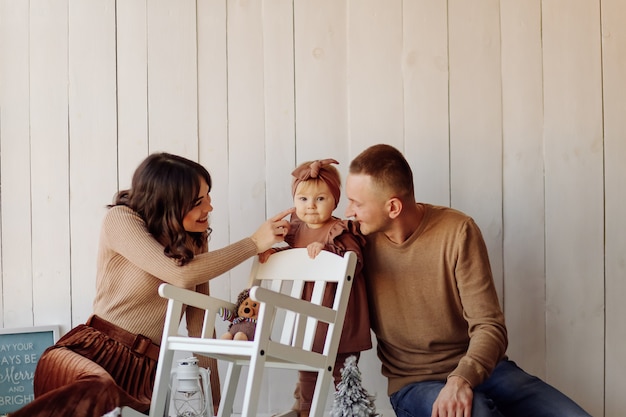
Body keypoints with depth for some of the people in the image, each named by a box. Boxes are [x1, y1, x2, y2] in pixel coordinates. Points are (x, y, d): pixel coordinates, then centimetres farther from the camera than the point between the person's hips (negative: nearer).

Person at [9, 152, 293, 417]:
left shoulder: (196, 240, 11)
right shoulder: (121, 219, -6)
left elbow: (199, 322, 10)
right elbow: (181, 274, -20)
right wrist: (254, 243, -11)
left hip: (146, 370, 5)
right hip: (93, 350, -5)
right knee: (98, 390, -40)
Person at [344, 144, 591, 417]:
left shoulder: (458, 232, -9)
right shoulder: (359, 239, -2)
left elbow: (489, 327, -12)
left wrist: (462, 379, -30)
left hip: (478, 369, 1)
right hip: (414, 382, 0)